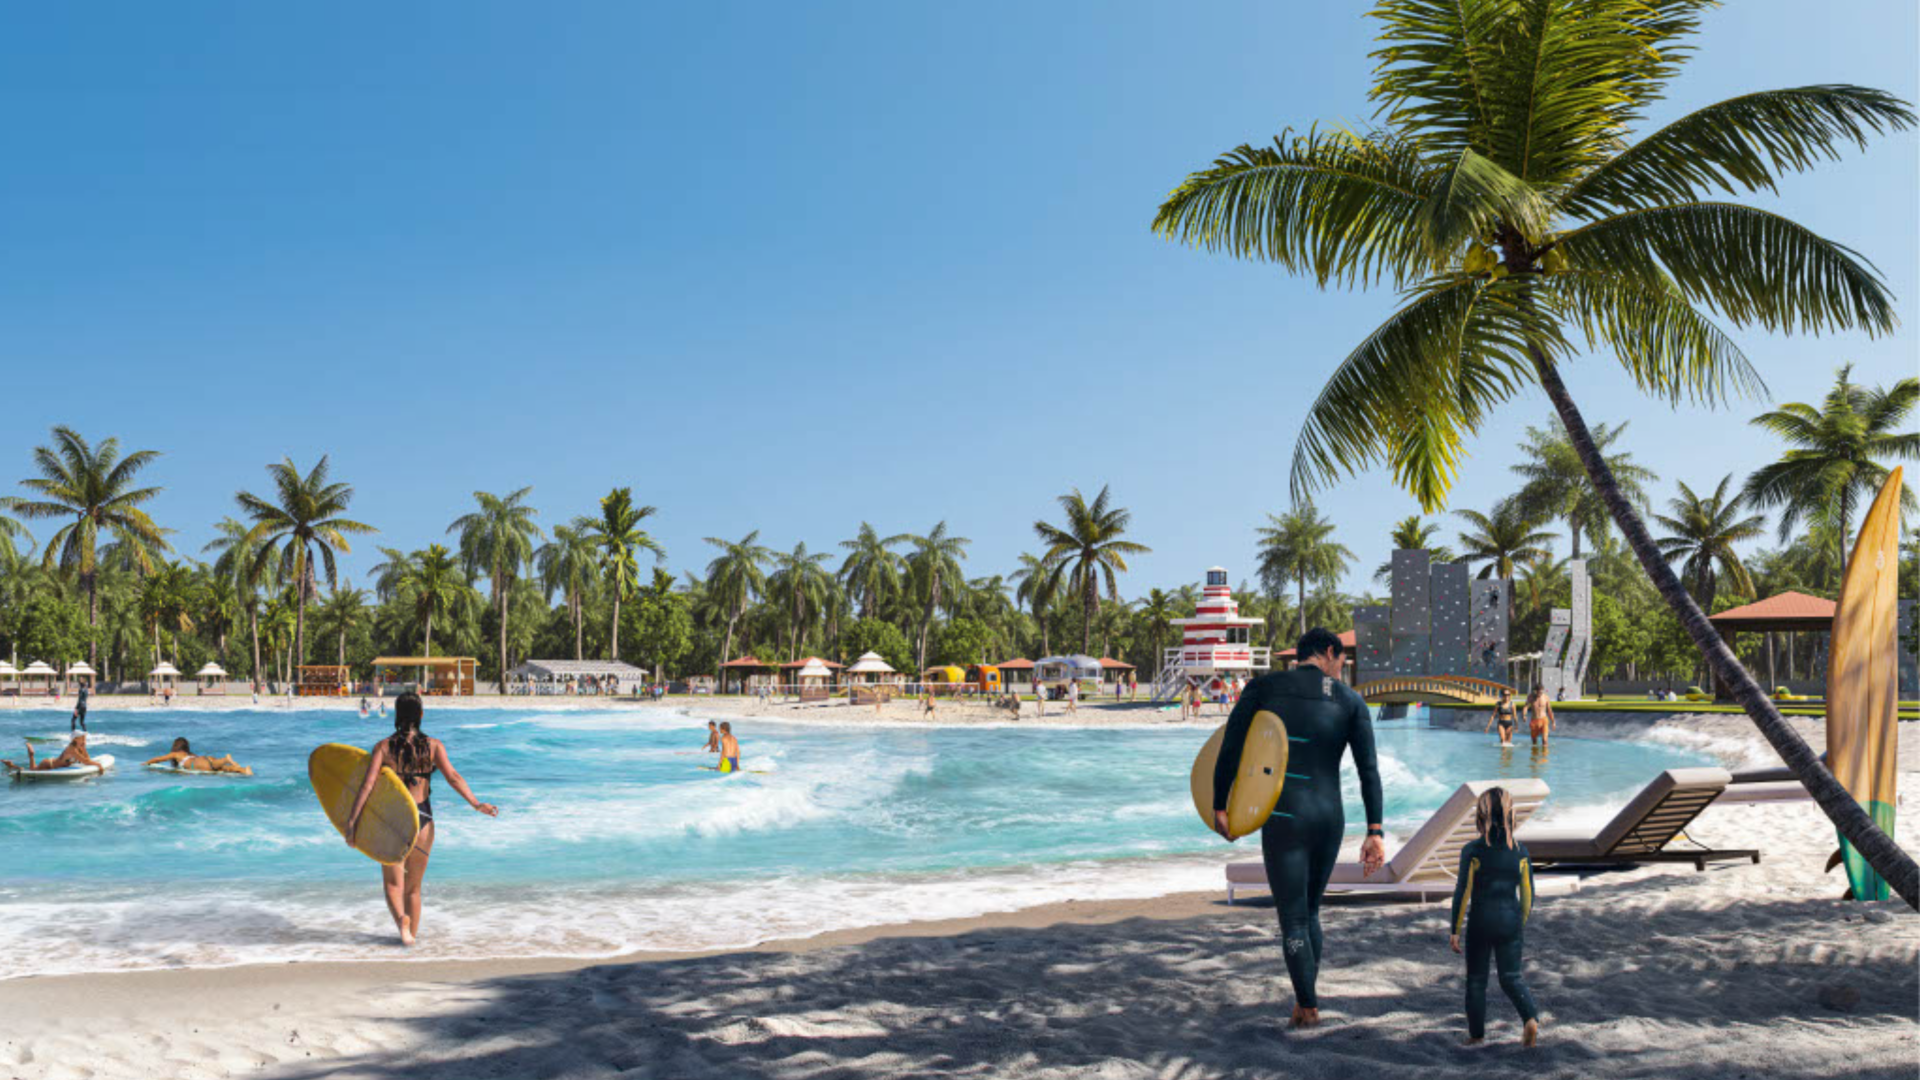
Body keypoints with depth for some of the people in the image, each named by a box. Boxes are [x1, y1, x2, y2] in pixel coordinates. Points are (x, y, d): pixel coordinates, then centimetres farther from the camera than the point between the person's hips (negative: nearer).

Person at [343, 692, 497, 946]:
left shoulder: (383, 746, -2)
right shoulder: (433, 745, -2)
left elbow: (368, 785, -10)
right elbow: (453, 777, -14)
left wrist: (352, 819, -9)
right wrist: (476, 804, -15)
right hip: (422, 818, 1)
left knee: (393, 883, 8)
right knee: (414, 887, 17)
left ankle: (402, 918, -19)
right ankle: (411, 934, 24)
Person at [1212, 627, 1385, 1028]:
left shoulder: (1264, 686, 1)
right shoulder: (1350, 700, 6)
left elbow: (1230, 748, -5)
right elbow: (1369, 768, -2)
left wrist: (1219, 806, 4)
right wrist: (1376, 832, -4)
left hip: (1284, 819, -3)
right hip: (1331, 818, 3)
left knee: (1293, 919, 7)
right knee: (1310, 910, 23)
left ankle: (1308, 1008, 9)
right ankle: (1308, 990, 32)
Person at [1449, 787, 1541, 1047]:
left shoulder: (1472, 851, -12)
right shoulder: (1520, 850, -2)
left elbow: (1462, 893, -10)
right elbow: (1528, 892, 4)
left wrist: (1455, 930, -2)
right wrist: (1521, 922, 19)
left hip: (1480, 922, -3)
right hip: (1510, 921, 3)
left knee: (1476, 979, 11)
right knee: (1511, 977, 12)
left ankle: (1477, 1035, 16)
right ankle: (1531, 1018, -11)